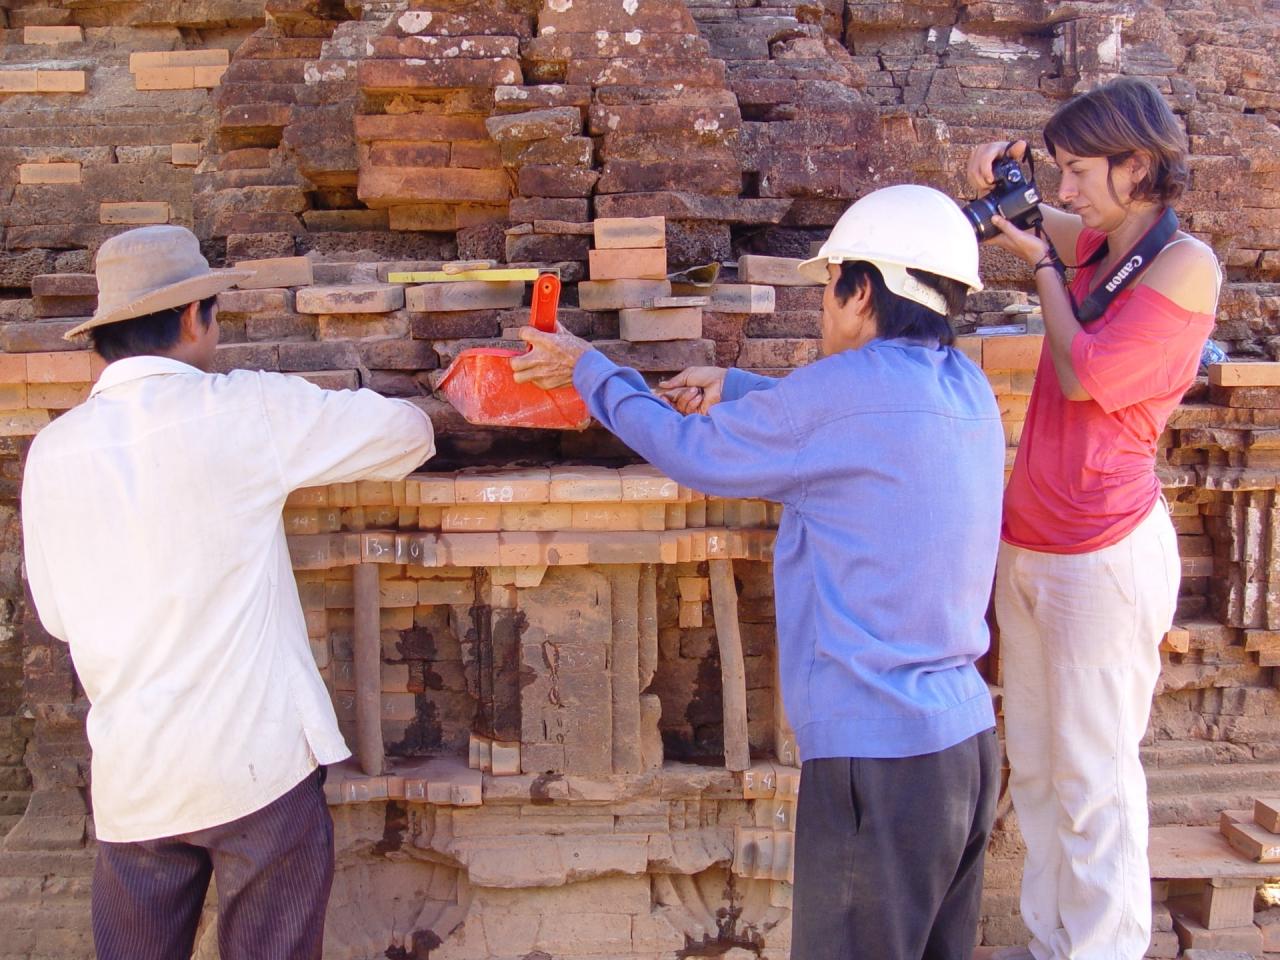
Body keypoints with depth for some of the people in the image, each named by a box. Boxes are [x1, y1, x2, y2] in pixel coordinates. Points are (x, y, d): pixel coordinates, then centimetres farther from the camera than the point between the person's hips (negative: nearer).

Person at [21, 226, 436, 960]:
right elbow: (406, 433, 0)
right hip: (257, 759, -4)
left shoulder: (52, 451, 2)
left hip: (130, 773, 4)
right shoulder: (244, 410, -10)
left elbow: (57, 614, 11)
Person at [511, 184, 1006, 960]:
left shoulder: (850, 388, -18)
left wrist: (588, 367, 9)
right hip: (969, 742, 9)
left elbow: (688, 451, -5)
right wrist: (735, 387, 25)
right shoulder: (965, 388, 6)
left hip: (878, 756, -8)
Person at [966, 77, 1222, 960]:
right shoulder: (1097, 245, 12)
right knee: (1034, 764, 15)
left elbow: (1085, 376, -17)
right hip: (1031, 545, 8)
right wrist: (996, 175, 8)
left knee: (1092, 777, 1)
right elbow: (1025, 217, 30)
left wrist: (1041, 263, -5)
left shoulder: (1186, 264, -10)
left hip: (1104, 554, -8)